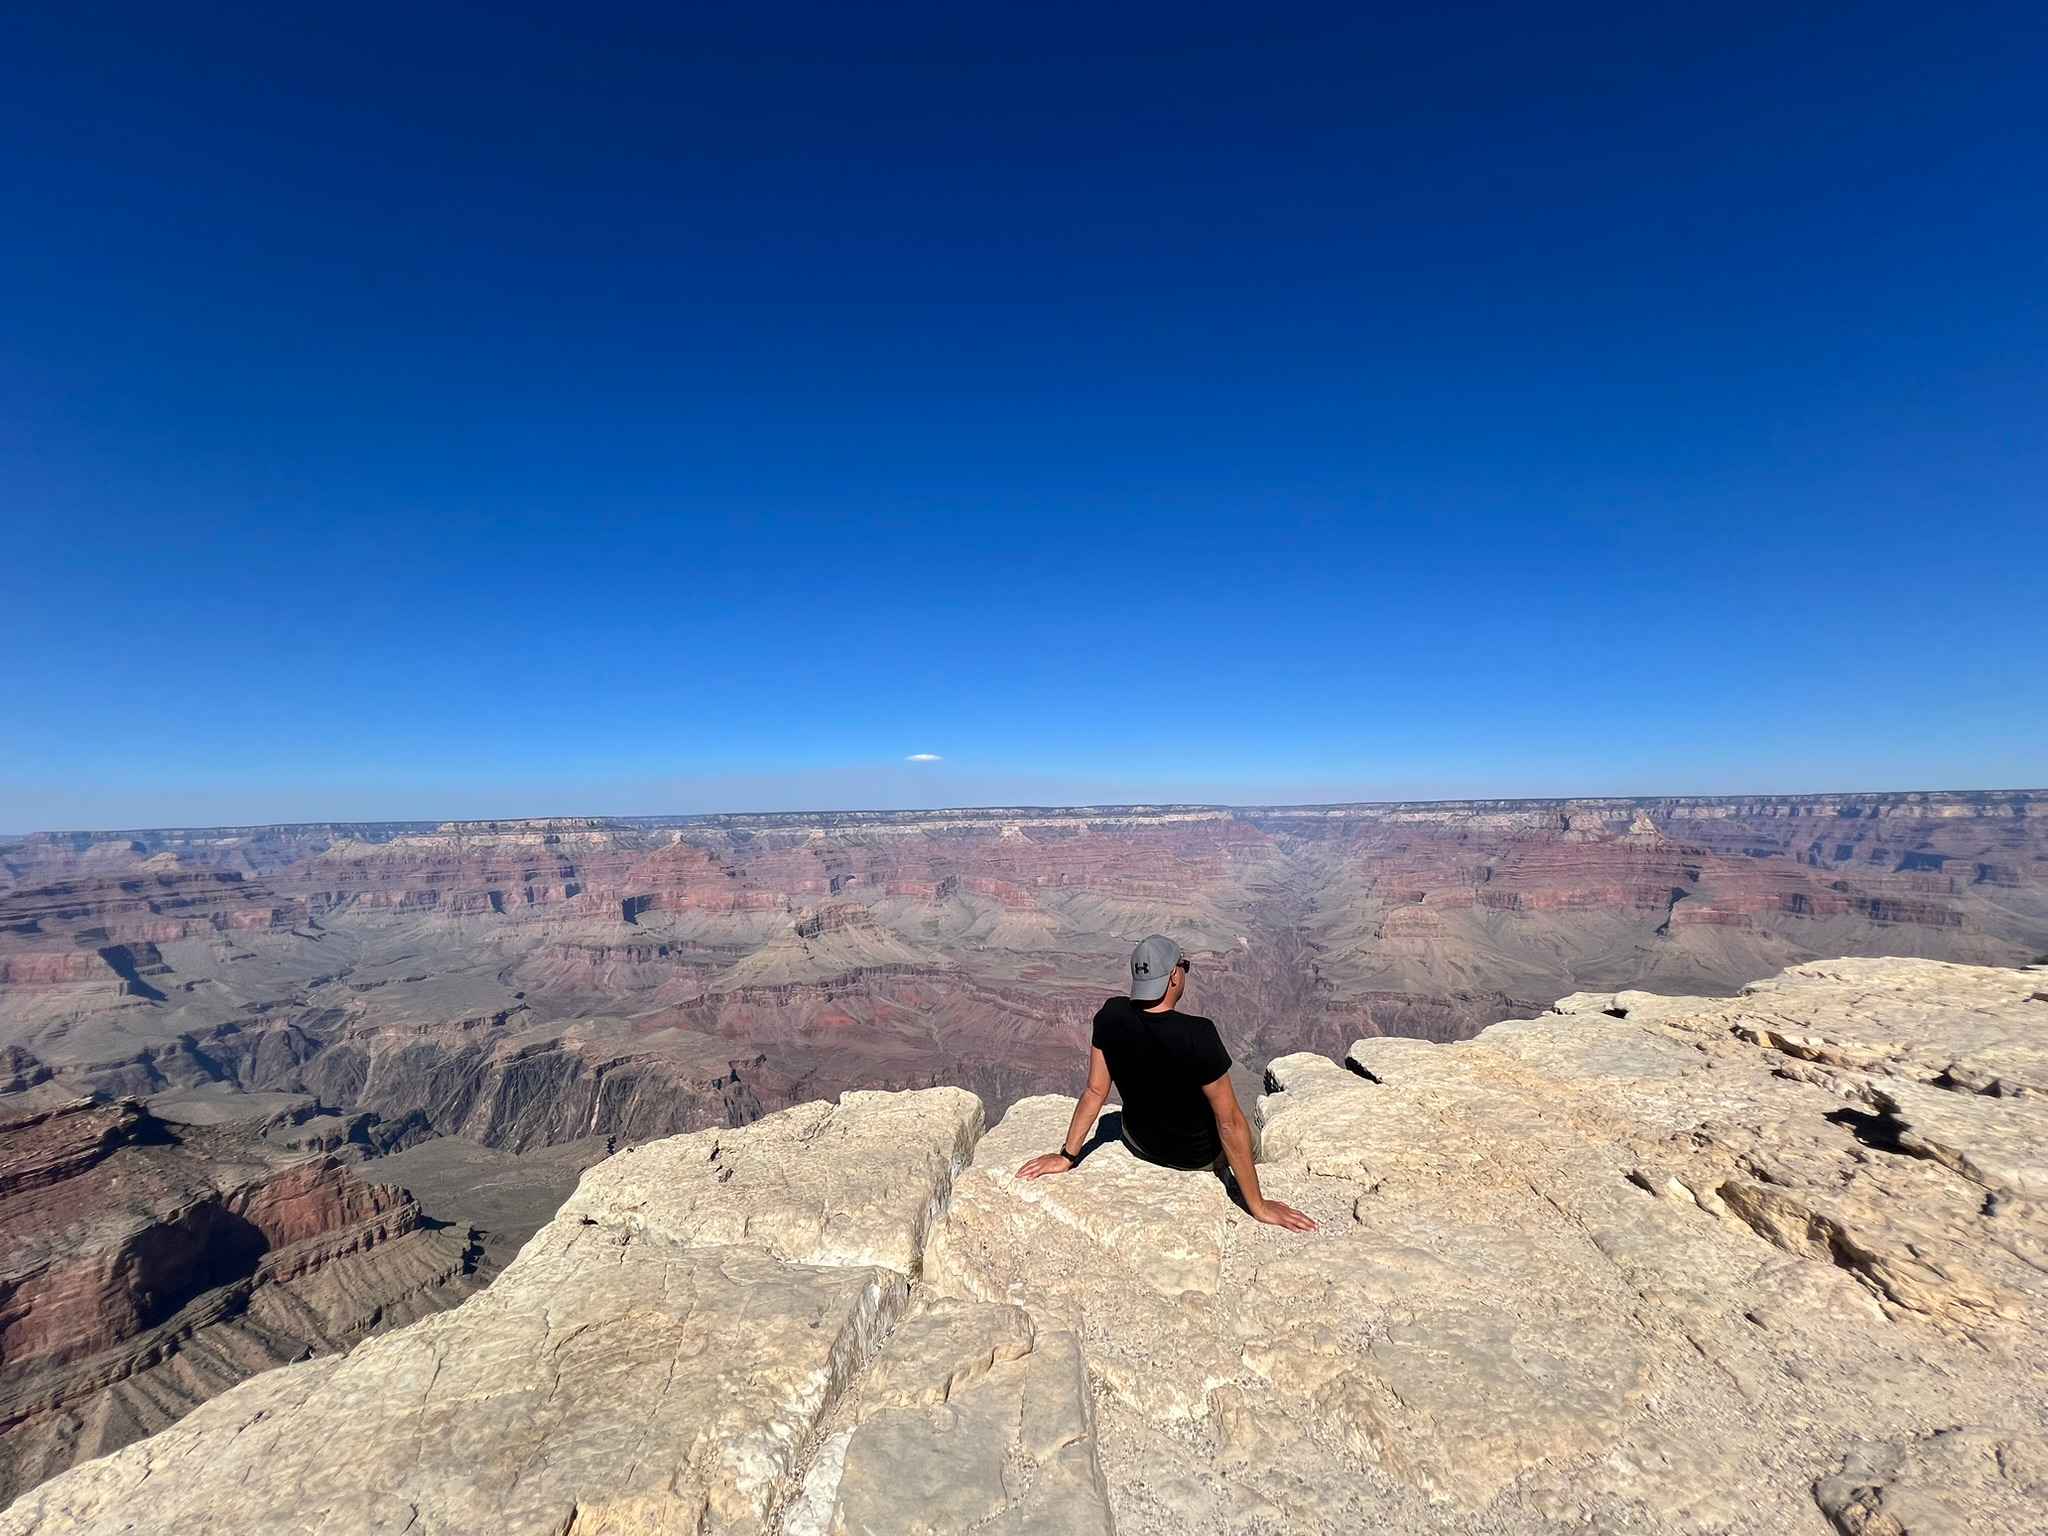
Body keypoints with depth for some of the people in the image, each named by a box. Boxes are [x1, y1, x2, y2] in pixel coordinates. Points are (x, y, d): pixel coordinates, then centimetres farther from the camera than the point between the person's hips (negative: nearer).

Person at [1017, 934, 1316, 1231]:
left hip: (1138, 1143, 4)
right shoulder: (1198, 1035, -35)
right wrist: (1259, 1207, -16)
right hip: (1197, 1154, -3)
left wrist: (1066, 1156, 0)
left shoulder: (1110, 1016, -21)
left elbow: (1095, 1091, -12)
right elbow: (1229, 1122, -27)